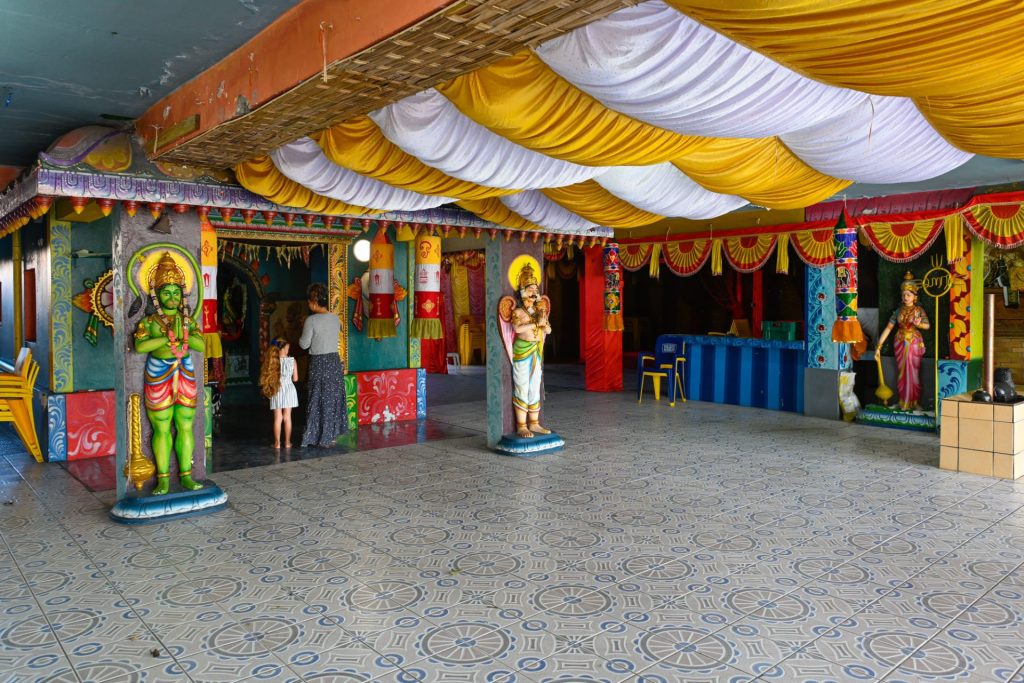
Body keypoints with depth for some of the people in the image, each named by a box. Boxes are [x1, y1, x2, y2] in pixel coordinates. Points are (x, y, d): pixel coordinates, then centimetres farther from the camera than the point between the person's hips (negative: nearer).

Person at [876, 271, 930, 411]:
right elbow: (888, 328, 0)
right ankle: (903, 402, 14)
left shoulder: (919, 310, -2)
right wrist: (879, 345, -8)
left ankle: (913, 403, 9)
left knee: (913, 373, 0)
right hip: (900, 343, 3)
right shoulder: (898, 311, 4)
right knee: (902, 373, 6)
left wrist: (919, 324, -36)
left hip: (914, 343, -3)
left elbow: (927, 325, -13)